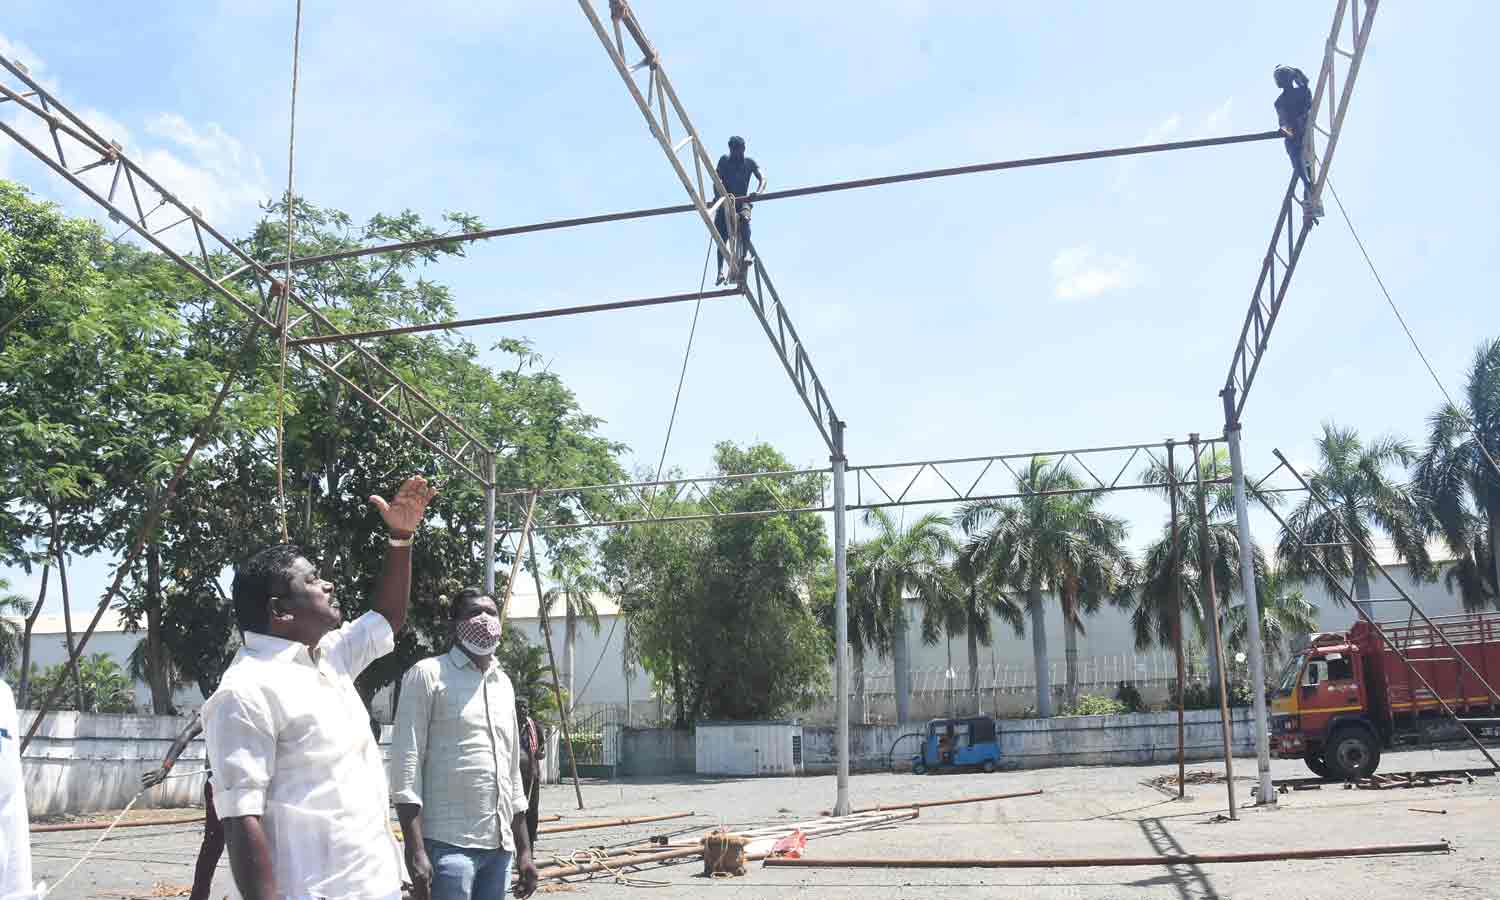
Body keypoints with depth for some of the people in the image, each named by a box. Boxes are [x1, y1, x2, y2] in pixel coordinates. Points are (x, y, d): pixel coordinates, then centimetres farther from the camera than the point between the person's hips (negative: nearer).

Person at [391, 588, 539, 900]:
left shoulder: (504, 684, 17)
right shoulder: (428, 674, -3)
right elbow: (405, 765, -9)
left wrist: (524, 849, 17)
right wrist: (415, 850, -16)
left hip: (500, 847, 6)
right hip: (448, 845, -6)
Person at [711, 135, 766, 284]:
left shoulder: (749, 162, 8)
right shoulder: (724, 160, 9)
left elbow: (762, 179, -4)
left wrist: (757, 193, -27)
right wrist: (718, 196, -23)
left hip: (741, 201, -1)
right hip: (724, 201, 1)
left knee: (744, 219, -34)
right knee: (722, 238, -9)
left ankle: (745, 254, -40)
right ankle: (720, 271, -10)